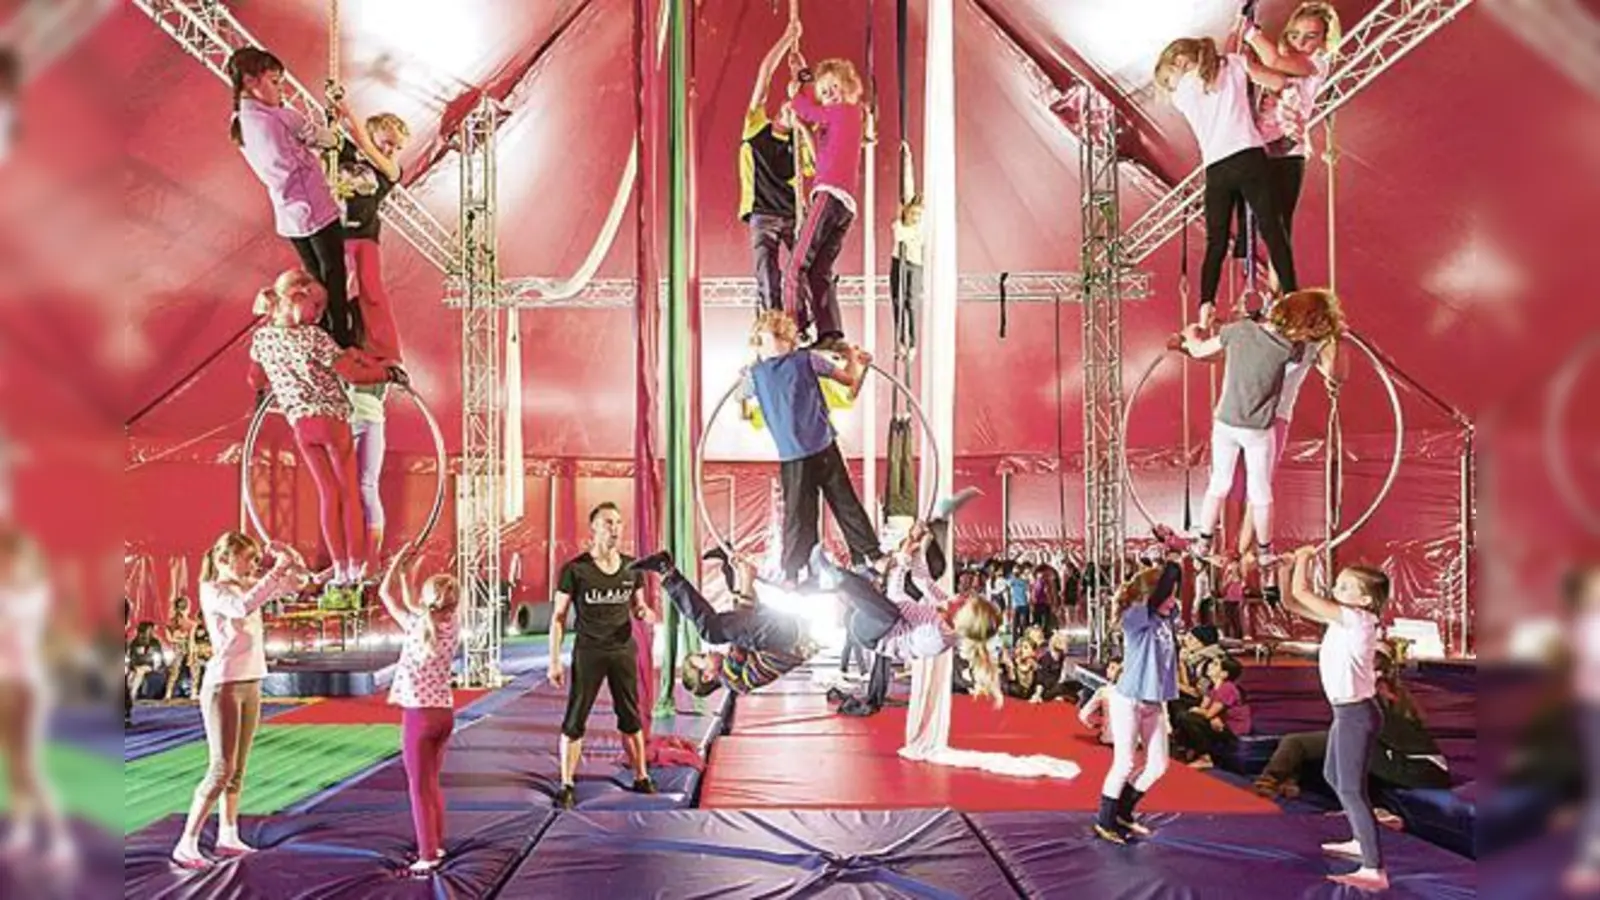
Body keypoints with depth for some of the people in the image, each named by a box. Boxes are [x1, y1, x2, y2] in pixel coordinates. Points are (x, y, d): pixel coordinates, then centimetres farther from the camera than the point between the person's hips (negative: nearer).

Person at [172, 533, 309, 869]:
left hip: (251, 685, 7)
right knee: (222, 770, -9)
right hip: (223, 686, -7)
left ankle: (227, 837, 22)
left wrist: (285, 554, -1)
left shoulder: (249, 586, 11)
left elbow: (298, 580, 14)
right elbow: (242, 608, -31)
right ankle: (186, 844, -1)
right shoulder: (212, 590, -10)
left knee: (238, 769, 12)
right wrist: (276, 570, -30)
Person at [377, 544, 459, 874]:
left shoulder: (417, 625, -15)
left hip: (419, 714, -6)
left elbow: (386, 593, -2)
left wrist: (400, 560, 7)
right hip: (445, 712, 6)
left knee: (420, 787, 2)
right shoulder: (452, 628, -1)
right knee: (431, 783, 21)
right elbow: (412, 603, 17)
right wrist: (404, 571, 21)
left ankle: (428, 856, 4)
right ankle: (436, 844, 30)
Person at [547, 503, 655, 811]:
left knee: (630, 717, 14)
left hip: (623, 650, 4)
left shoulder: (631, 567, 1)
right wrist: (554, 661, -9)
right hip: (588, 652, -3)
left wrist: (644, 612, -10)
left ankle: (641, 777, 27)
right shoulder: (575, 569, -10)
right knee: (574, 720, 0)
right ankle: (567, 785, 12)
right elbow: (558, 617, -5)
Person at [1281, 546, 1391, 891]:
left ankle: (1374, 871, -7)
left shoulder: (1356, 619, -20)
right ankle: (1361, 841, 41)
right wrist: (1288, 568, -3)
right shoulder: (1342, 618, 6)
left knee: (1352, 790, -9)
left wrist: (1304, 558, -8)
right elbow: (1291, 602, 9)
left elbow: (1302, 593, -24)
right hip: (1347, 711, 10)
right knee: (1333, 776, 25)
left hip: (1357, 713, -10)